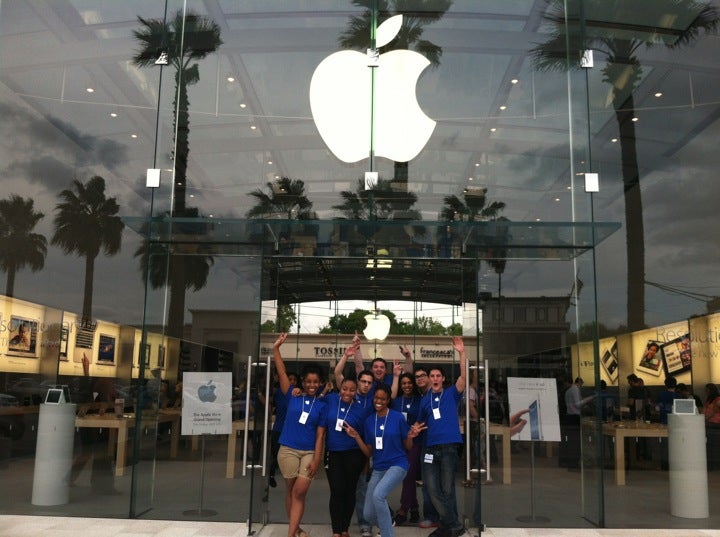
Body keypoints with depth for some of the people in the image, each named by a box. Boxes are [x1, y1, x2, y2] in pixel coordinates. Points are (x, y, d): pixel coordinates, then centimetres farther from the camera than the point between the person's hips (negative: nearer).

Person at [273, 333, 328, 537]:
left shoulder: (322, 405, 1)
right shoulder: (293, 396, 1)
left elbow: (320, 435, -1)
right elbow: (282, 373, -6)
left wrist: (316, 459, -9)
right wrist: (276, 348, -12)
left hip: (309, 452, 0)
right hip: (288, 450, 0)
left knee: (300, 492, -6)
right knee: (290, 491, 9)